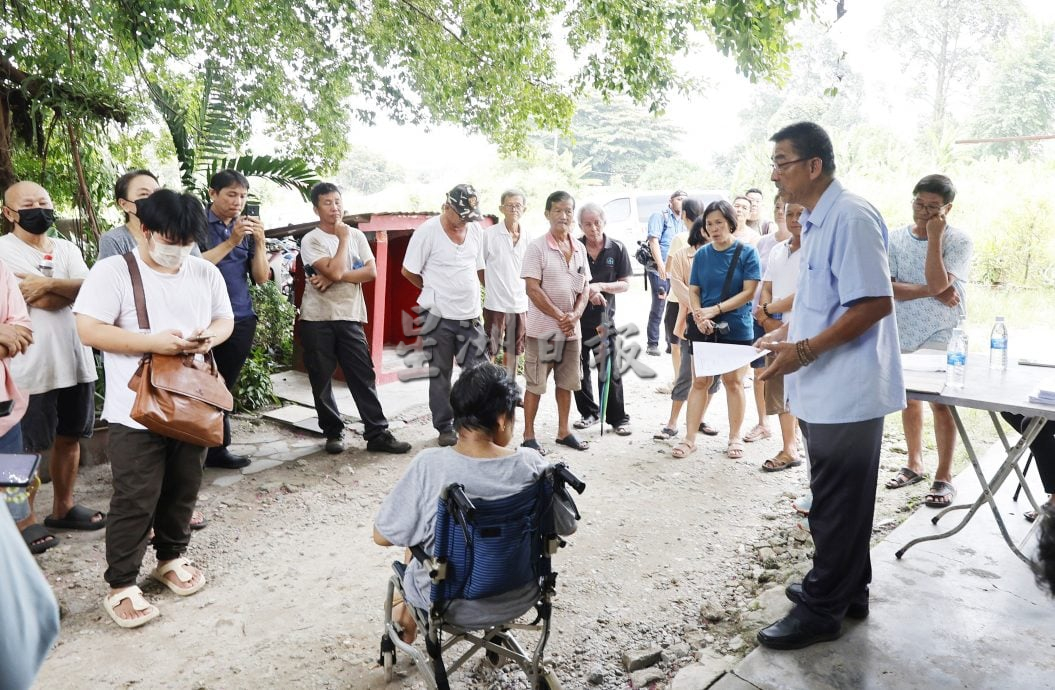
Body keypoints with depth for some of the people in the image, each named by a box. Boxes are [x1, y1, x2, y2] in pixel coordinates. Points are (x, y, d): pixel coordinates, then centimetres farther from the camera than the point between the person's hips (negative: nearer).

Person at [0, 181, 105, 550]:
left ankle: (63, 508, 29)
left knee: (69, 437, 15)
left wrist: (47, 283, -19)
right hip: (30, 367, -6)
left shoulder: (67, 248, 11)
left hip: (75, 361, 6)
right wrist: (69, 287, -4)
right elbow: (41, 302, -18)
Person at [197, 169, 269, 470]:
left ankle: (217, 448, 19)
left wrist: (260, 242, -7)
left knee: (226, 387, 10)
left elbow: (261, 278, 7)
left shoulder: (247, 229, 12)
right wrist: (231, 241, -19)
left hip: (241, 318, 5)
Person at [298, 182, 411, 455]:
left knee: (364, 376, 0)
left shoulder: (357, 235, 8)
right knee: (321, 380, 5)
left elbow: (371, 272, -3)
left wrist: (333, 279, -13)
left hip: (349, 317, 2)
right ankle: (333, 433, 20)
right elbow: (334, 271, -18)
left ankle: (377, 434, 4)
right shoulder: (311, 240, -4)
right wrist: (343, 238, -7)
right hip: (317, 319, -2)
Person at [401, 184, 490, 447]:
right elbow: (408, 271, -4)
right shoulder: (428, 231, -10)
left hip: (470, 316, 4)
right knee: (440, 374, 8)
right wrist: (436, 291, 7)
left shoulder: (476, 230, 5)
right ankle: (445, 427, 20)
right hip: (439, 316, -4)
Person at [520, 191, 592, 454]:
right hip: (542, 329, -6)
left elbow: (585, 288, 9)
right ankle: (528, 436, 13)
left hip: (572, 329, 6)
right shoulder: (537, 248, -10)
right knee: (535, 384, 2)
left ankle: (563, 431, 28)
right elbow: (533, 289, -15)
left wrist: (574, 315, -9)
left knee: (566, 383, 15)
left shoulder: (579, 248, 7)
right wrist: (559, 317, -17)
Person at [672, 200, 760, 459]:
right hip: (704, 329, 3)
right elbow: (693, 291, 6)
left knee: (733, 381, 8)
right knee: (700, 382, 4)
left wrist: (715, 310, -19)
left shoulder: (746, 253, -5)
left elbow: (749, 292, -11)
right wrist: (698, 316, -13)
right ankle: (689, 438, 9)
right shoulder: (702, 254, 5)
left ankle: (735, 437, 21)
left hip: (737, 329, -2)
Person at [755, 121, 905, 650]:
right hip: (826, 390, 10)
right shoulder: (815, 221, 13)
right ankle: (847, 589, 36)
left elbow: (874, 303, -24)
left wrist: (805, 351, -23)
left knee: (837, 505, 4)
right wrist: (788, 332, 11)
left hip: (846, 392, -10)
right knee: (839, 499, 20)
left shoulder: (850, 216, -18)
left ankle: (821, 610, 18)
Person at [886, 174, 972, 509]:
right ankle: (914, 463, 28)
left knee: (940, 403, -5)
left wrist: (934, 237, -21)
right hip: (903, 332, 4)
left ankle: (944, 477, 6)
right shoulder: (895, 238, 0)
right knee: (909, 398, 13)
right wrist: (932, 291, -18)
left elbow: (936, 283, -23)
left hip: (942, 335, -3)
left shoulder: (958, 241, -8)